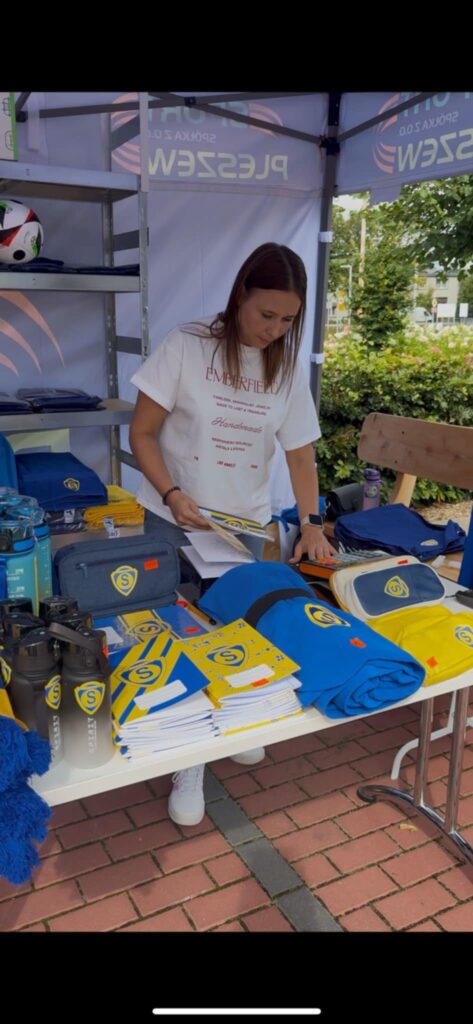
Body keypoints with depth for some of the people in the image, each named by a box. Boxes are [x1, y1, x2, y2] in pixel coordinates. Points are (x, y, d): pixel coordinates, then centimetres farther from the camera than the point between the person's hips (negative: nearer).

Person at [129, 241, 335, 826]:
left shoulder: (287, 370, 0)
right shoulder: (185, 347, -12)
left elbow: (301, 453, 4)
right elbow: (142, 432, -9)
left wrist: (311, 523, -6)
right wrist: (172, 494, -21)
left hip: (246, 525, 4)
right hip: (176, 523, -3)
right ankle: (186, 766, 17)